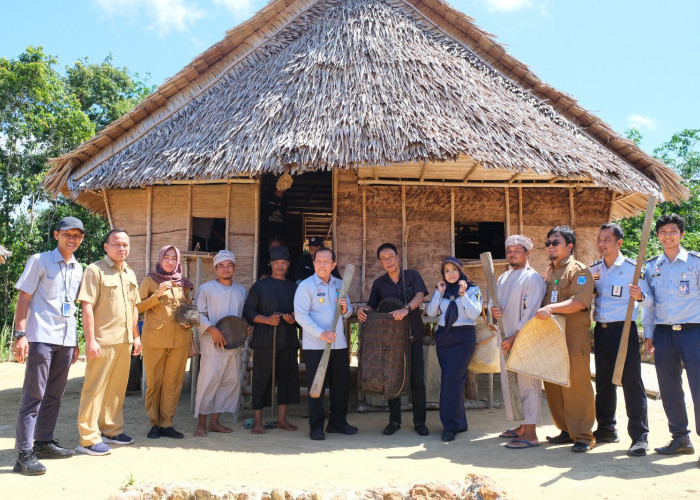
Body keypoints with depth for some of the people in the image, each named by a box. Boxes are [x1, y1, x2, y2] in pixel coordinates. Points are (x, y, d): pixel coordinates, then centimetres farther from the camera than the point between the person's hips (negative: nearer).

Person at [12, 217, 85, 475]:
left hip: (66, 340, 6)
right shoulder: (39, 261, -3)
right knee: (34, 395, -5)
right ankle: (25, 453, -1)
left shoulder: (78, 269, 14)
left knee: (54, 395, 12)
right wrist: (20, 334, -14)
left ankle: (44, 442, 23)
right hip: (41, 337, -6)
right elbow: (24, 298, -6)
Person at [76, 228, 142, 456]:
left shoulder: (129, 274, 16)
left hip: (124, 341, 7)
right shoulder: (95, 270, -6)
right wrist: (90, 340, -17)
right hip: (103, 341, -7)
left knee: (117, 387, 14)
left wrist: (136, 336, 19)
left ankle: (112, 430, 27)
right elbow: (87, 306, -12)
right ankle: (88, 439, 5)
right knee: (95, 389, -2)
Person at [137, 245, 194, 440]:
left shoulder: (183, 283, 14)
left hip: (180, 339, 3)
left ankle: (167, 424, 13)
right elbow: (138, 307, -1)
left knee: (173, 382, 4)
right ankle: (154, 423, 16)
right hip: (154, 338, -3)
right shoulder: (150, 280, 4)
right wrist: (158, 294, -13)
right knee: (154, 382, 3)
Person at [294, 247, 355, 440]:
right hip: (315, 345, -5)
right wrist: (321, 333, -22)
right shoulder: (306, 285, -5)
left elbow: (348, 313, 17)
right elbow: (300, 315, -13)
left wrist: (345, 309, -7)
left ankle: (338, 422, 26)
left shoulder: (339, 284, 12)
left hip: (339, 344, 5)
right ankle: (316, 426, 13)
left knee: (342, 384, 10)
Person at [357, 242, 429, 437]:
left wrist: (406, 309, -32)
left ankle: (419, 421, 12)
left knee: (417, 379, 0)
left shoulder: (412, 276, 2)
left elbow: (420, 295, -13)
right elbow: (372, 306, 11)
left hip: (413, 335, -2)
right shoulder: (379, 283, 8)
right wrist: (361, 310, -13)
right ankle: (394, 420, 18)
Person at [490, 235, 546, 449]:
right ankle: (522, 426, 26)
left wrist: (515, 337, -17)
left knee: (527, 384, -6)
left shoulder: (533, 278, -8)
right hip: (506, 340, 8)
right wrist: (493, 311, -3)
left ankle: (530, 434, 0)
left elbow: (531, 313, -14)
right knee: (509, 382, 13)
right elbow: (497, 303, 21)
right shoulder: (503, 278, 16)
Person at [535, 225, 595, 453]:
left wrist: (551, 308, -28)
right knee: (553, 387, 10)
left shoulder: (579, 270, -5)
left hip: (574, 338, -8)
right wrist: (540, 311, 12)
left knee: (577, 386, -5)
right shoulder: (548, 272, 20)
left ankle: (583, 435, 5)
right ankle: (566, 430, 22)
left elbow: (580, 301, -19)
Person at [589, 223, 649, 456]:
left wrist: (639, 296, -28)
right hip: (601, 330, 6)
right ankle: (606, 428, 25)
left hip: (624, 329, -5)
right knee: (603, 381, 13)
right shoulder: (593, 269, 10)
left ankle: (640, 435, 3)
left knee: (631, 382, -5)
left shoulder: (633, 268, -5)